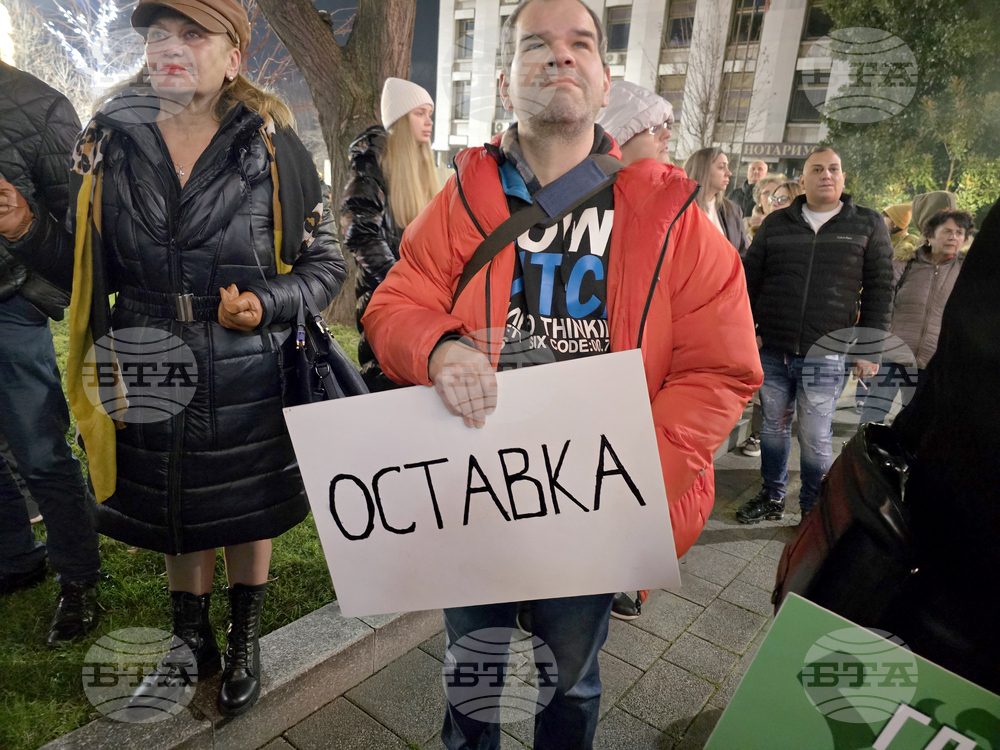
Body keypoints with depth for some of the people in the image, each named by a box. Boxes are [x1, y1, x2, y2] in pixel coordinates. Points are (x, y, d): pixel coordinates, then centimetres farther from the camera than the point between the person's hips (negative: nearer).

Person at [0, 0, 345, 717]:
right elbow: (87, 270, 7)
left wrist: (266, 303, -18)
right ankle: (193, 643, 46)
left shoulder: (273, 147, -7)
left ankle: (245, 639, 43)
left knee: (248, 514, 15)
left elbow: (327, 261, -2)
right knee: (176, 518, 19)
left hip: (250, 385, -2)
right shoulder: (108, 143, 2)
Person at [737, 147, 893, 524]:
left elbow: (880, 290, 4)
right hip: (772, 350, 2)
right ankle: (773, 498, 30)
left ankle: (814, 511, 20)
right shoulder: (776, 223, 9)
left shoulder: (868, 224, 6)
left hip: (826, 355, -2)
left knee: (816, 437, 3)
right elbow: (749, 278, 10)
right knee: (773, 426, 13)